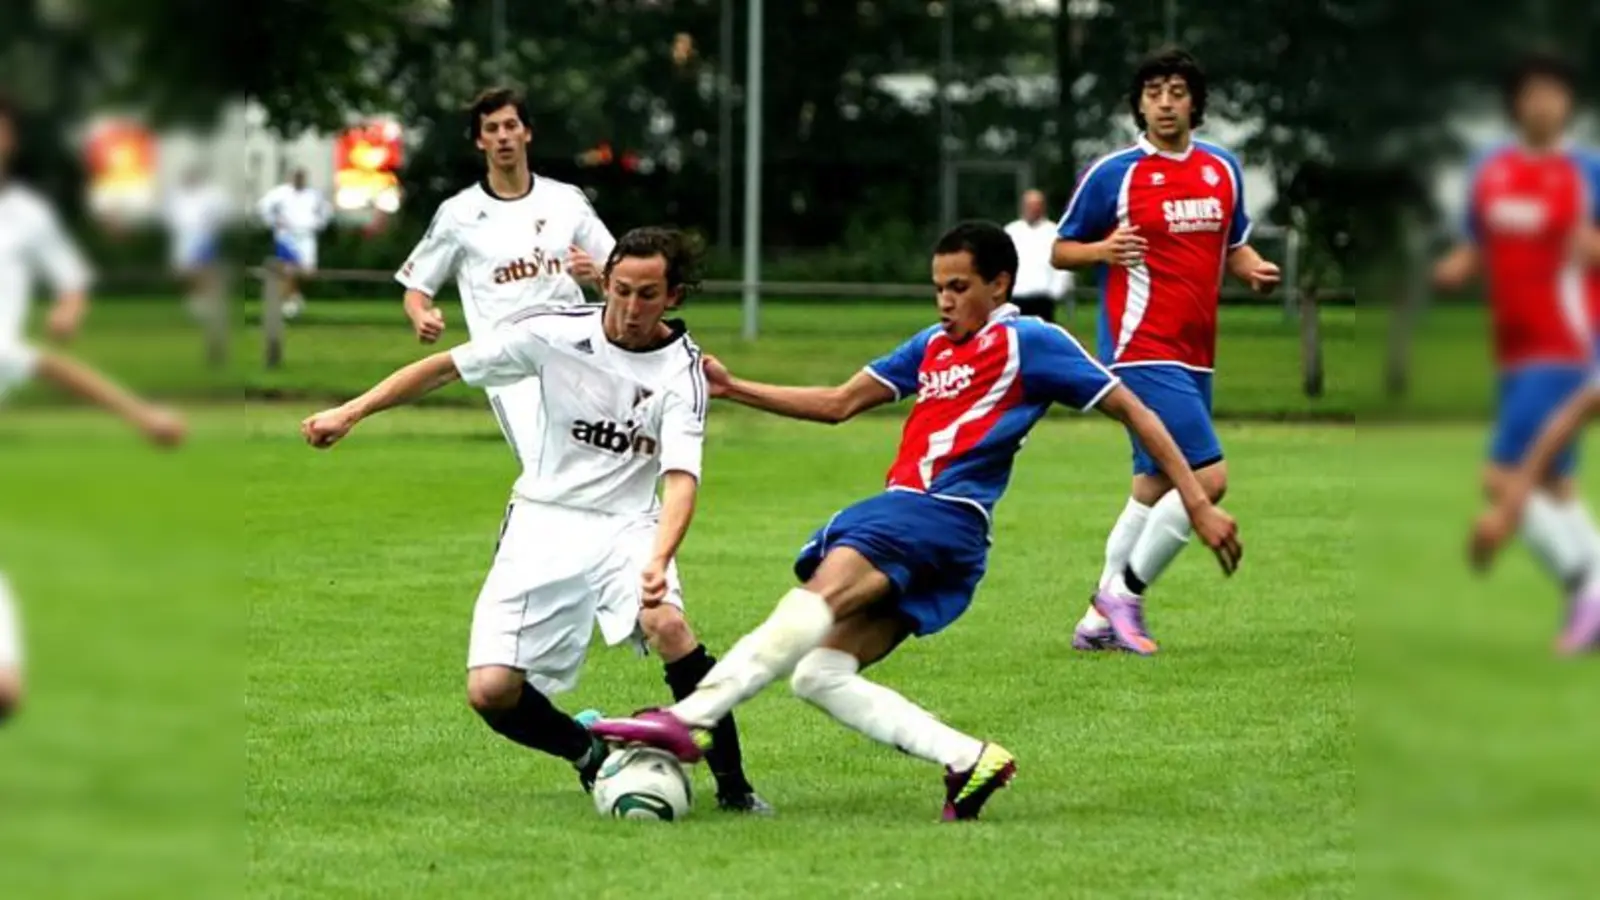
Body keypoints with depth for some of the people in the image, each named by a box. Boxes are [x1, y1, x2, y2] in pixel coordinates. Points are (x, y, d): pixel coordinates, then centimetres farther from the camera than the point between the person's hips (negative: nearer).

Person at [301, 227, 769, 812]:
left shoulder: (681, 370, -10)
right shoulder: (558, 334, -6)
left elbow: (681, 477, -22)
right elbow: (446, 367, 2)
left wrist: (659, 561, -40)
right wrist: (351, 412, -5)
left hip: (625, 524, -2)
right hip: (543, 522, 2)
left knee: (666, 622, -34)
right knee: (490, 692, -13)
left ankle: (732, 784, -21)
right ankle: (588, 754, 18)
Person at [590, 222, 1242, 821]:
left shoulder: (1030, 342, 5)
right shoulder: (933, 346, 27)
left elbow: (1132, 411, 6)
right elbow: (837, 404, 29)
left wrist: (1199, 505, 1)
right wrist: (733, 389, 20)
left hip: (942, 516, -9)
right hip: (901, 515, 9)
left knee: (821, 592, -31)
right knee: (818, 674, -4)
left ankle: (689, 720, -46)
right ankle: (969, 760, -11)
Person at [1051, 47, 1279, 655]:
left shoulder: (1223, 169, 10)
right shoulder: (1113, 173, -6)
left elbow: (1234, 245, 21)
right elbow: (1061, 250, 2)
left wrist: (1255, 270, -1)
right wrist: (1102, 250, -20)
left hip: (1194, 355, 7)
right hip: (1143, 349, -7)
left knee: (1155, 488, 14)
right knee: (1209, 478, -16)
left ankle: (1101, 618, 25)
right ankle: (1125, 594, -2)